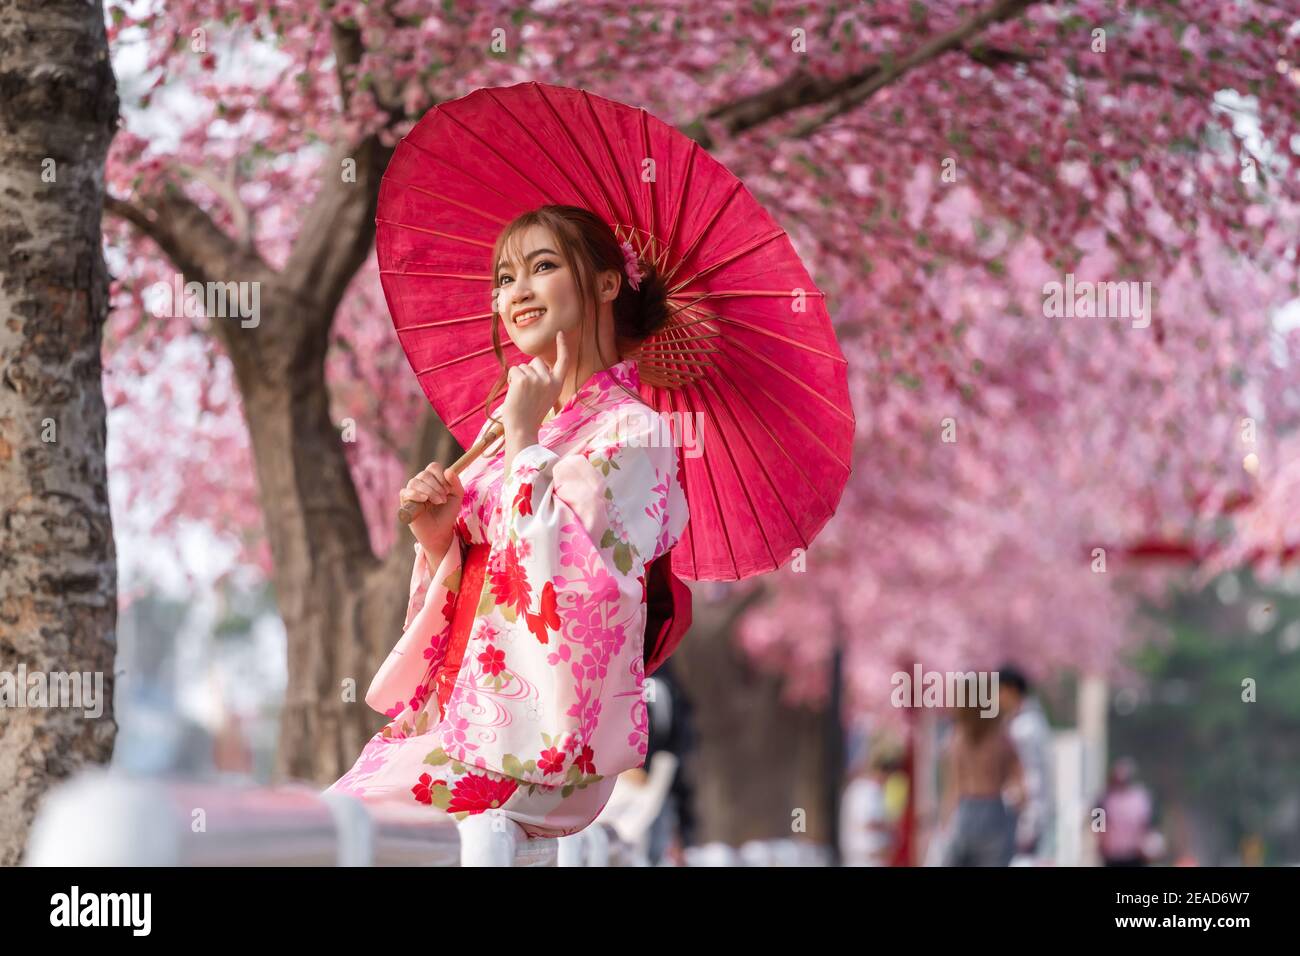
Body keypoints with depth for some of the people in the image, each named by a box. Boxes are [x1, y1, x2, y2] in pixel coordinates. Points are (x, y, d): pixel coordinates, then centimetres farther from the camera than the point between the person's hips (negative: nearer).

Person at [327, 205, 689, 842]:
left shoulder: (631, 435, -7)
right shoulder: (511, 419, 15)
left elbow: (568, 590, -21)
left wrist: (526, 443, -16)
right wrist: (437, 540, -3)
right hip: (462, 711, 7)